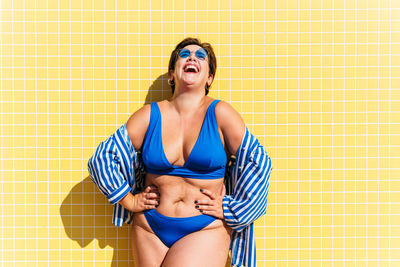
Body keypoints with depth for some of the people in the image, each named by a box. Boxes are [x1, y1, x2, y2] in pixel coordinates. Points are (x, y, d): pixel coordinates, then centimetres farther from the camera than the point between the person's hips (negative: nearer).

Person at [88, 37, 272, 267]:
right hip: (150, 229, 3)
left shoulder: (220, 114, -6)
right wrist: (130, 201, 3)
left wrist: (228, 209, -2)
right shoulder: (149, 116, -1)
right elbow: (101, 158, 6)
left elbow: (258, 164, -2)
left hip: (206, 230, -2)